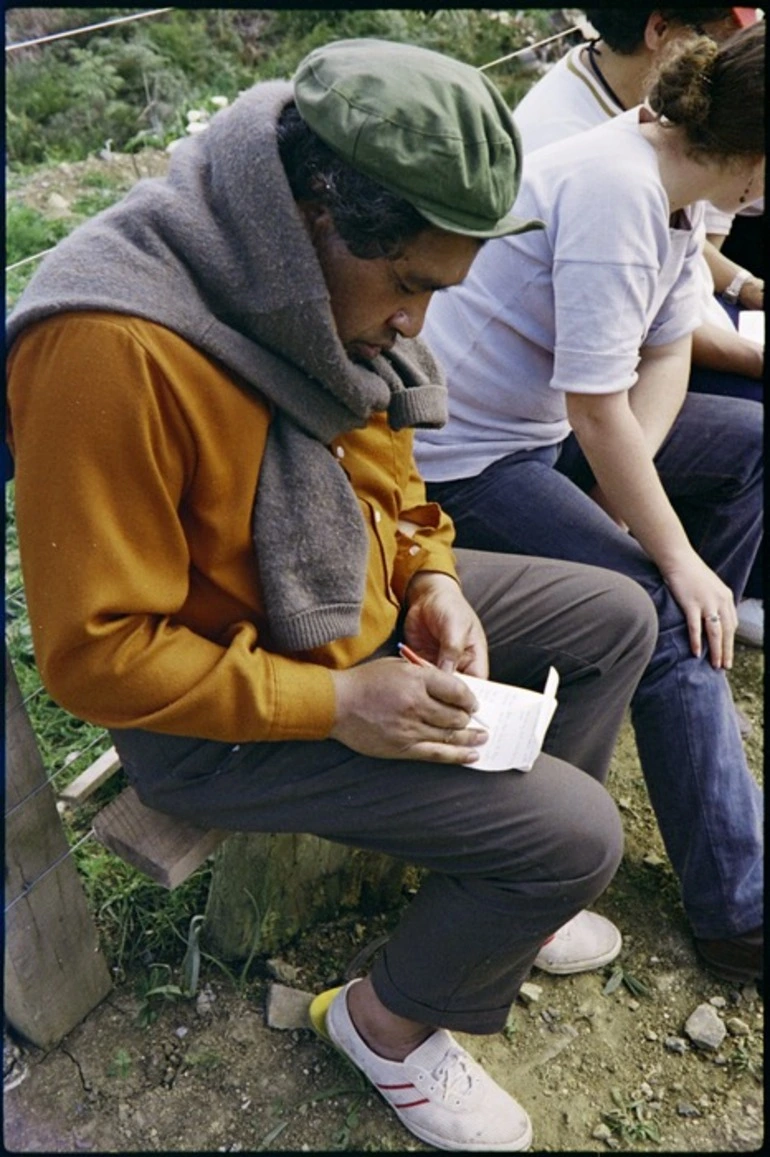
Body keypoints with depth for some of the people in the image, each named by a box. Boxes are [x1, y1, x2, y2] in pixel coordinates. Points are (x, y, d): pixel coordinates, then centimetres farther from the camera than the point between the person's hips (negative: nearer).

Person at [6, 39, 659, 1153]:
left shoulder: (322, 278, -4)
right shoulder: (109, 352, -31)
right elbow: (95, 654, -26)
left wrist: (432, 578, -4)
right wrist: (334, 703, -25)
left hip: (365, 605, 9)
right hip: (216, 712, -8)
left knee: (617, 615, 11)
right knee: (575, 831, -14)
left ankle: (499, 896, 25)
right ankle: (391, 1019, 16)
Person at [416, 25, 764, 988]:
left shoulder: (673, 183, 6)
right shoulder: (616, 189, -26)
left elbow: (667, 355, 6)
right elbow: (598, 407, -28)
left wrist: (625, 480, -10)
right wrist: (678, 556, -19)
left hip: (544, 427, 10)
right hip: (462, 457, -10)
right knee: (663, 616, -19)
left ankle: (691, 678, 17)